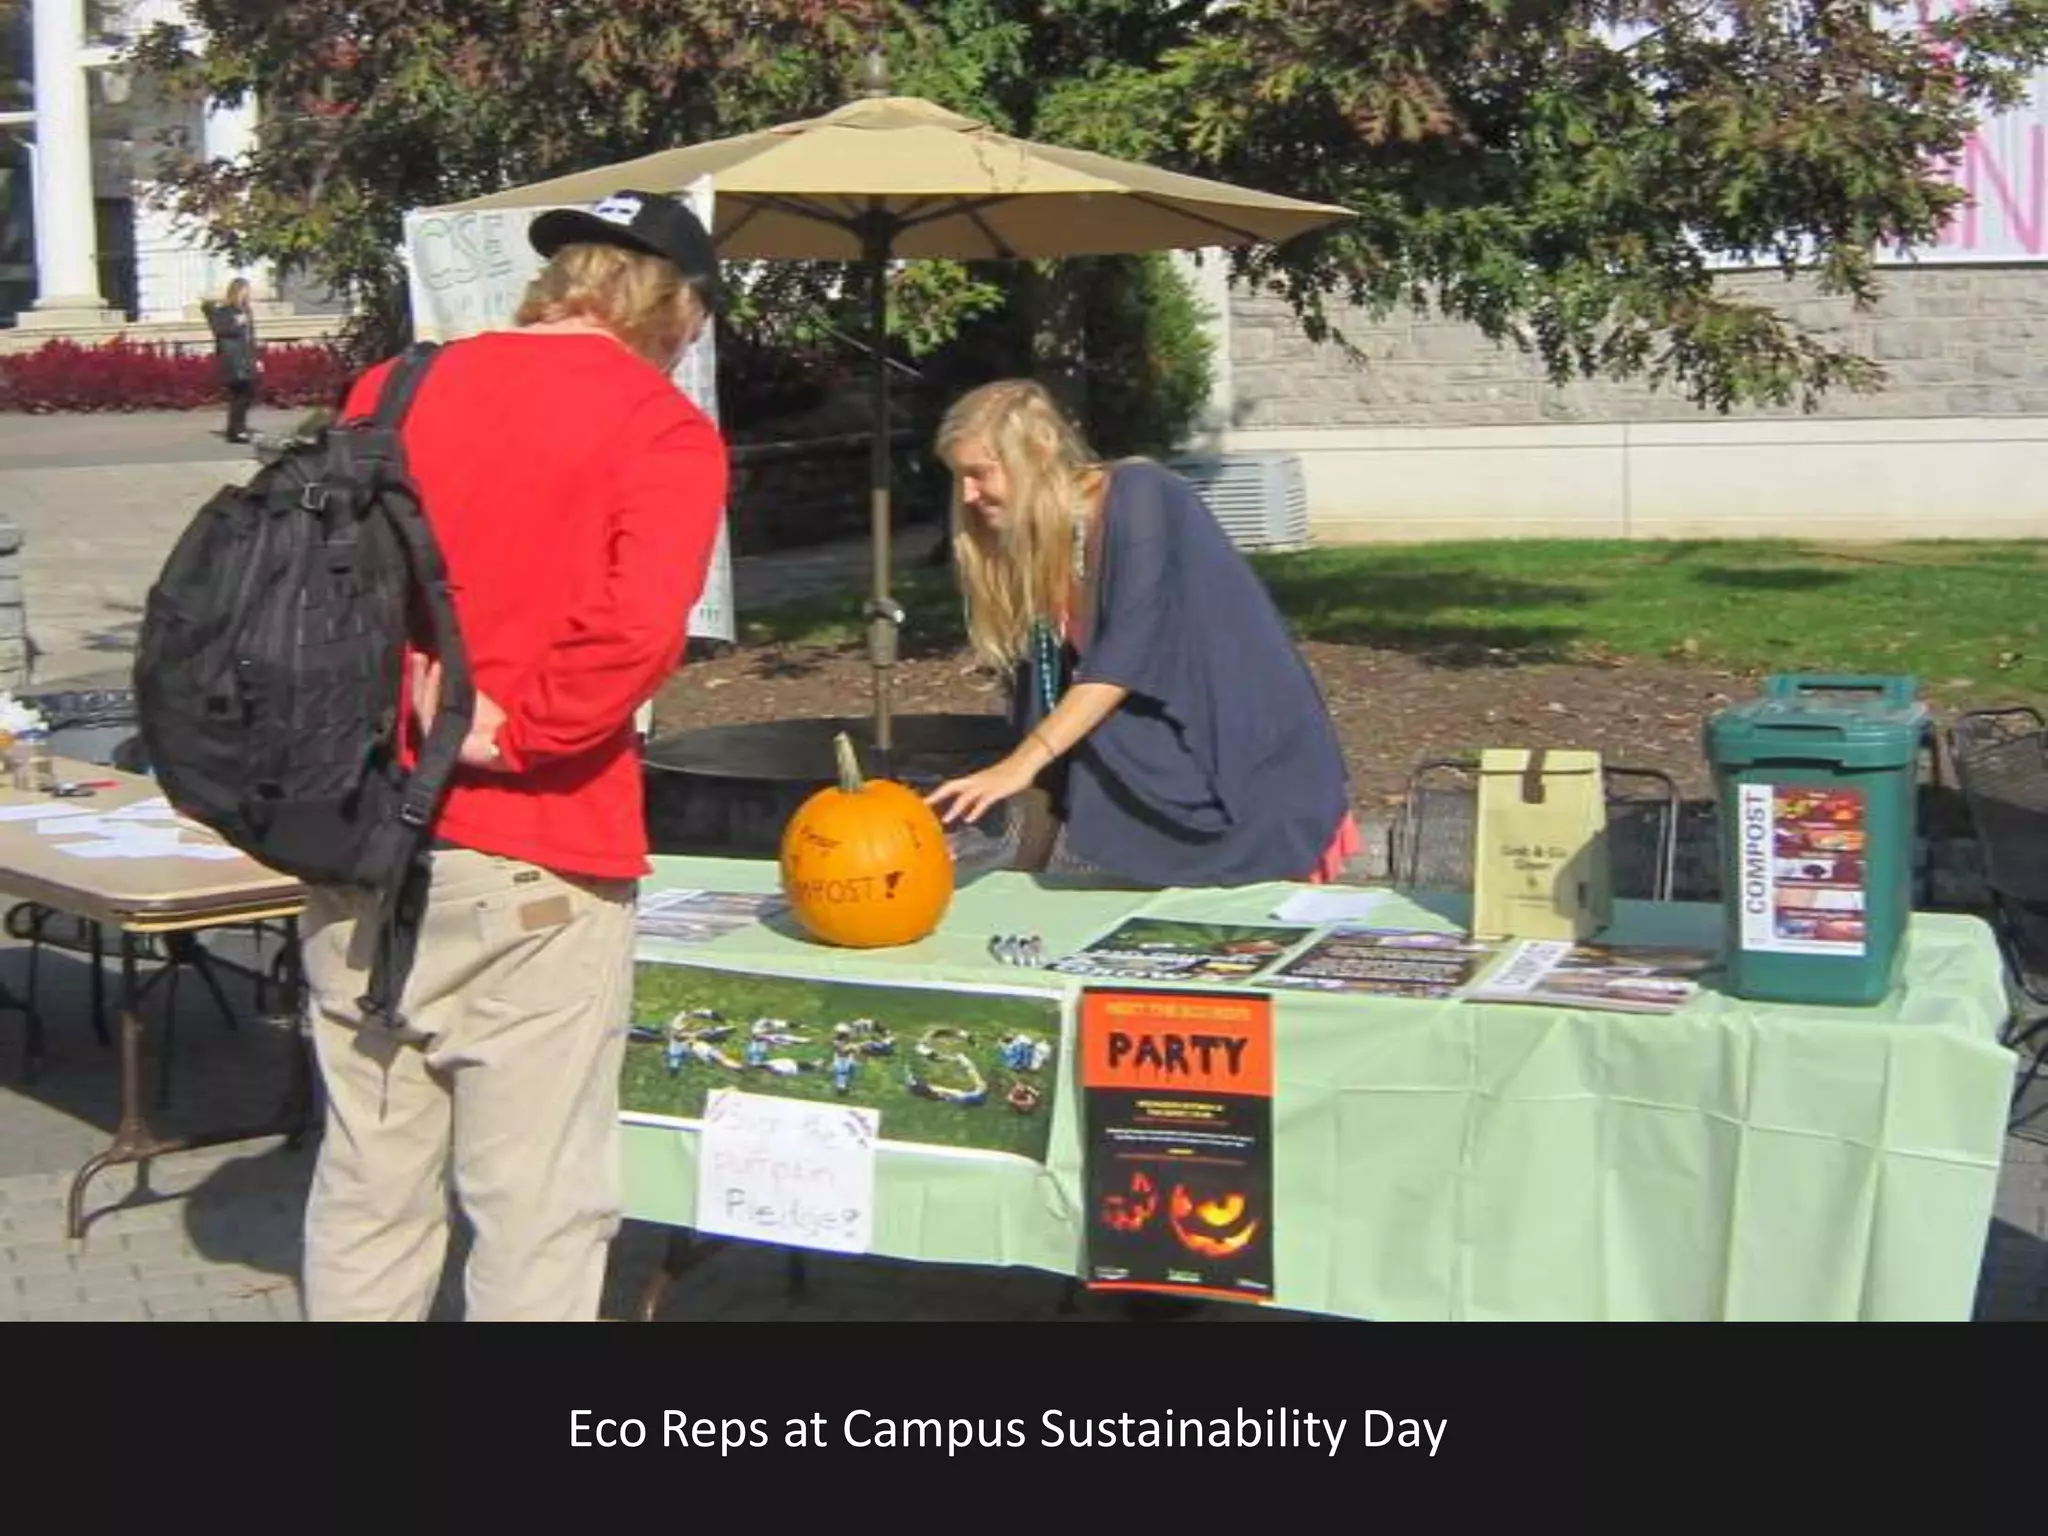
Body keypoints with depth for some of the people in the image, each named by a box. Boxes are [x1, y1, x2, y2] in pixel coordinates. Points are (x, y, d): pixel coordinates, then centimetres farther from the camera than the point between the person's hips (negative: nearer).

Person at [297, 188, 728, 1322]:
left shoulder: (390, 389, 10)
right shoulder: (660, 429, -7)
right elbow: (639, 626, -21)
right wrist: (511, 734, -11)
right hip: (531, 865, -5)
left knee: (367, 1190, 16)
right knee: (537, 1209, 4)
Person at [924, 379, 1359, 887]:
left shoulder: (1139, 498, -15)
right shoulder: (1033, 551, 7)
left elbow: (1129, 655, -25)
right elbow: (1047, 704, 7)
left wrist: (1019, 764, -29)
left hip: (1250, 777, -7)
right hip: (1158, 791, 7)